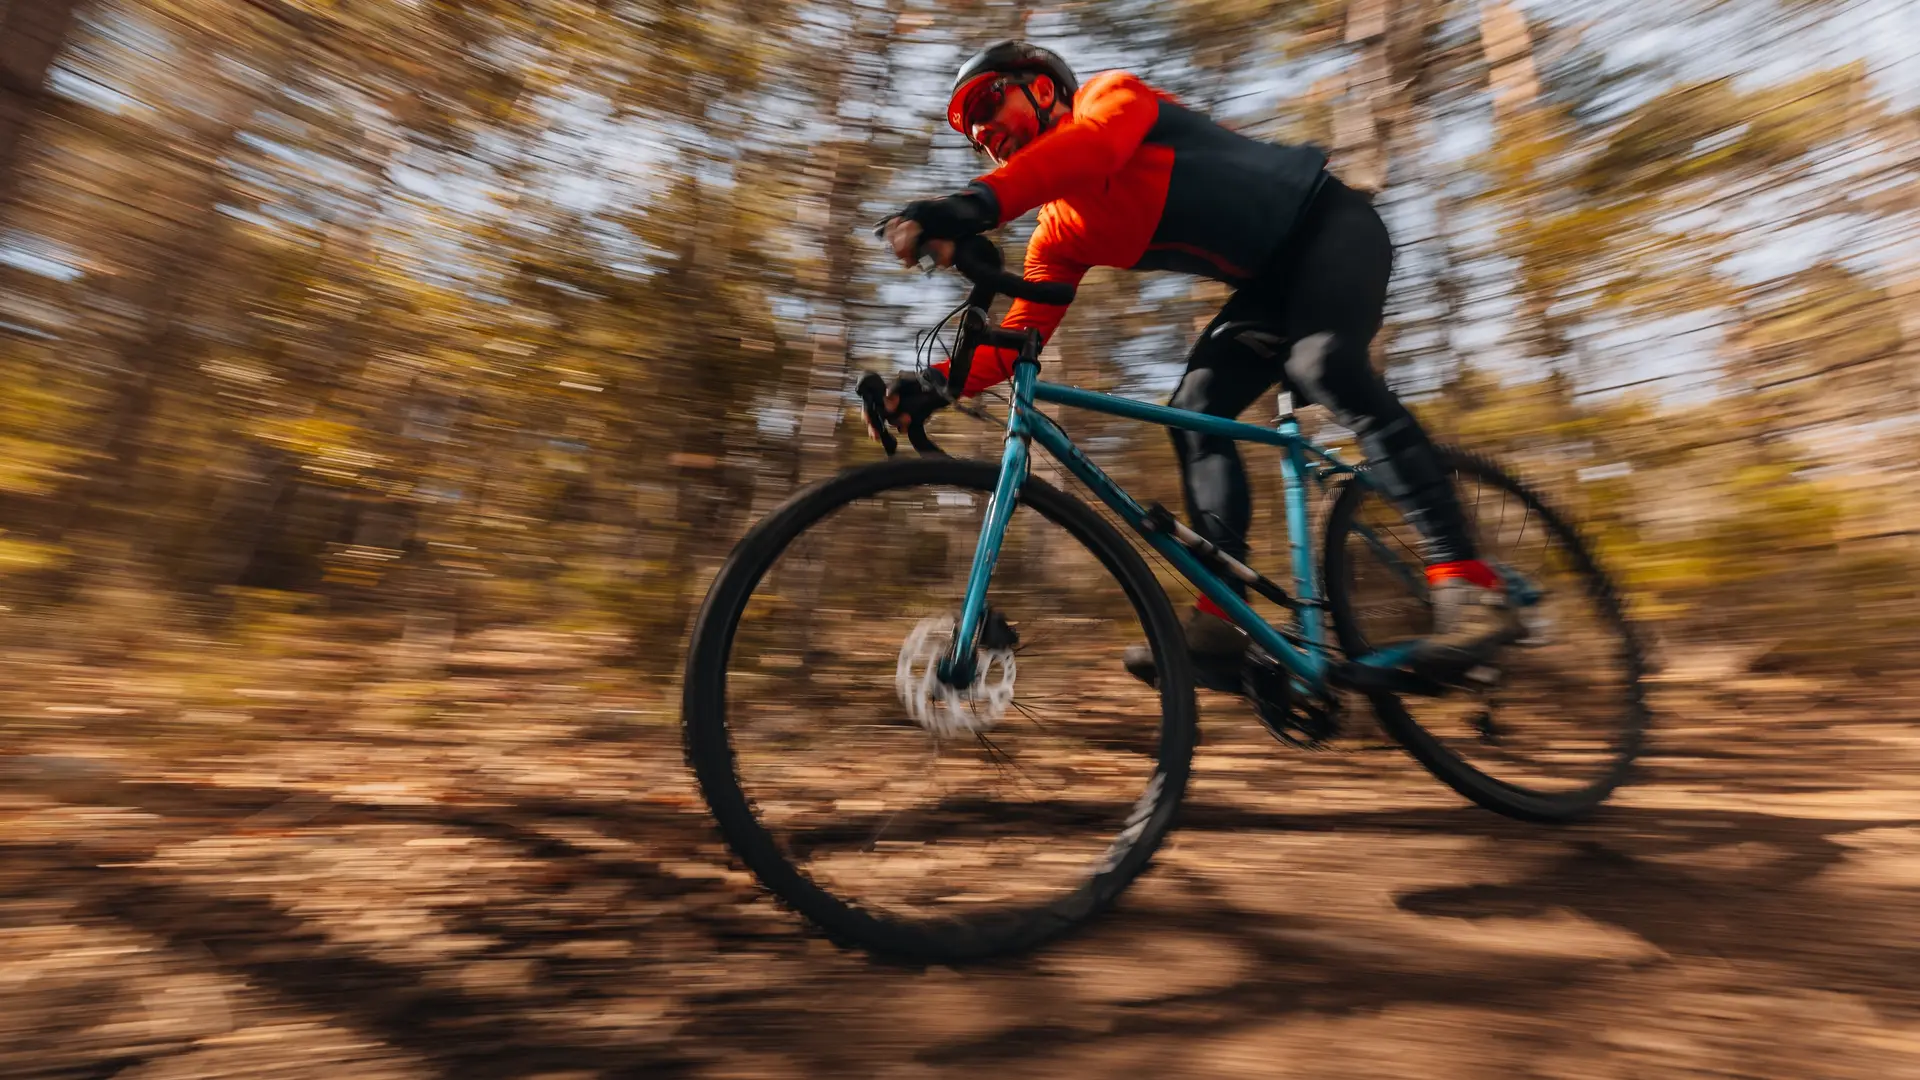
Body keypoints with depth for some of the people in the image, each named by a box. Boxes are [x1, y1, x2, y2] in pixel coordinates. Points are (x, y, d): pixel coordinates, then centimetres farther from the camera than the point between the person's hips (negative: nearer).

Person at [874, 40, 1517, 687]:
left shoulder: (1112, 95, -11)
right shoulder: (1059, 234, 4)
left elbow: (1089, 145, -36)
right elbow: (1020, 331, -6)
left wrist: (977, 203, -52)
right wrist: (940, 384, -22)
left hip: (1331, 224, -6)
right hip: (1271, 284, 6)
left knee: (1324, 366, -33)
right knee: (1194, 412, -12)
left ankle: (1467, 587, -31)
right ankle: (1220, 622, -14)